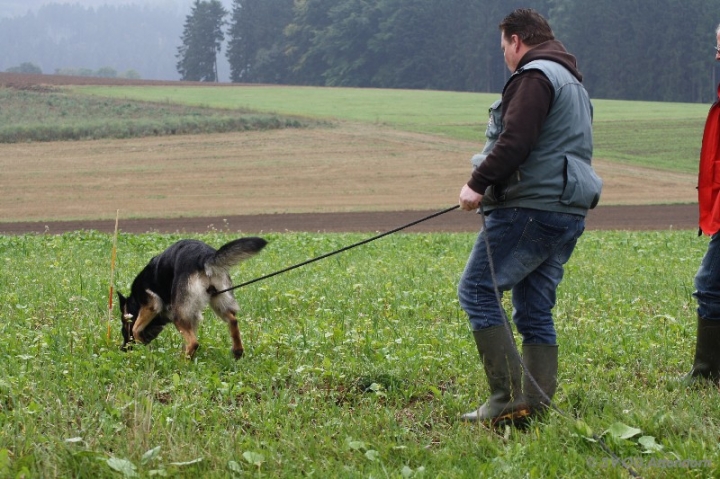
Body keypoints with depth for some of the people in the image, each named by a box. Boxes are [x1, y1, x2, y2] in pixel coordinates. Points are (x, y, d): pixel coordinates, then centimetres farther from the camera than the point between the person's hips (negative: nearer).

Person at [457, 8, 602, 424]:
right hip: (569, 213, 10)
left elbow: (515, 141, -20)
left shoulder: (534, 76, -8)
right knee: (535, 309, 10)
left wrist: (479, 183, -15)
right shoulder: (573, 82, 24)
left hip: (531, 208, -10)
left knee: (477, 290, -7)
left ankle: (509, 396, -14)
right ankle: (537, 404, 5)